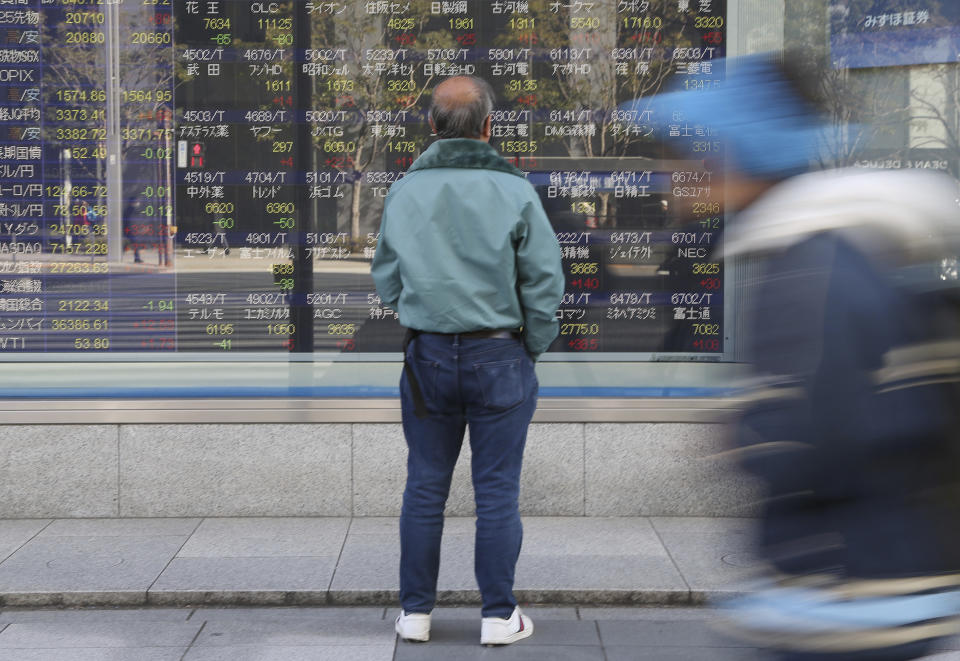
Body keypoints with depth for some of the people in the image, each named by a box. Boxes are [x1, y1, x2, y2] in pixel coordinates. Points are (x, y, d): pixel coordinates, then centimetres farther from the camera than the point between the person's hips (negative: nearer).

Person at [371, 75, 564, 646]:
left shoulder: (404, 191, 0)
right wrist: (535, 347, 6)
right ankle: (499, 615, 13)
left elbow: (387, 281, 5)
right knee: (497, 491, 6)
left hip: (428, 357, 3)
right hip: (499, 357, -2)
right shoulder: (514, 191, -8)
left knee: (424, 487, 12)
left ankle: (416, 611, 19)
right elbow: (544, 281, -7)